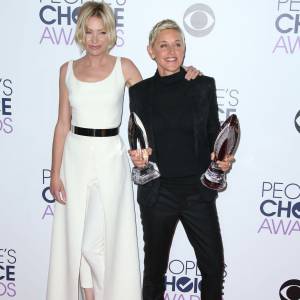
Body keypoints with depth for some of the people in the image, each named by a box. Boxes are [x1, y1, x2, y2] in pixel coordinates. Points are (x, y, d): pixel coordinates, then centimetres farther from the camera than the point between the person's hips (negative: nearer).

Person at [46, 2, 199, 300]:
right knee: (76, 235, 10)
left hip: (110, 157, -3)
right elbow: (63, 124, 6)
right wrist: (55, 172, 2)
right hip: (76, 156, 3)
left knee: (101, 237, -1)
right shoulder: (68, 70, 6)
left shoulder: (124, 67, 1)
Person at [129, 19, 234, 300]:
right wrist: (138, 156, -15)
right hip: (157, 192, 0)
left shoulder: (204, 85, 1)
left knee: (214, 266, 8)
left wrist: (221, 158, -13)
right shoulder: (139, 91, 1)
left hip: (198, 190, 0)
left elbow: (214, 133, 6)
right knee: (155, 266, 16)